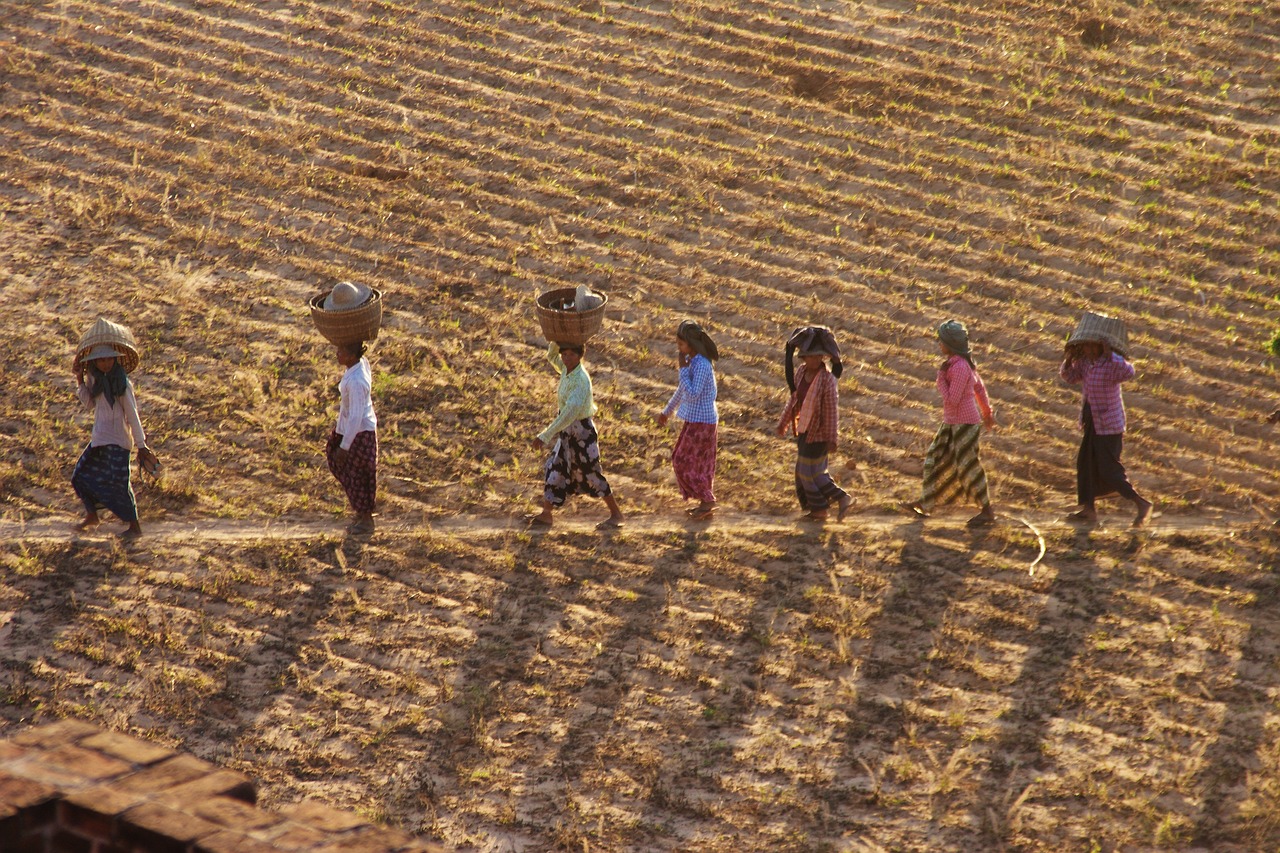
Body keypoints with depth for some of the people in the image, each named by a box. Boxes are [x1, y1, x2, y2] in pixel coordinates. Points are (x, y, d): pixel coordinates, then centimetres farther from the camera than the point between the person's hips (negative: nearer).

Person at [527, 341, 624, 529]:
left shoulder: (581, 380, -26)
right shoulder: (567, 369, 0)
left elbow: (570, 413, -33)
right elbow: (552, 357, 22)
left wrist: (545, 436, -34)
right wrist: (555, 342, -2)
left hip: (581, 430, -9)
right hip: (567, 431, 9)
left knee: (590, 474, 0)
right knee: (554, 469, 9)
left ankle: (615, 514, 13)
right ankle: (546, 515, 16)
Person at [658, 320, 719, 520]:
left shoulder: (701, 365, -23)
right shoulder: (691, 360, 6)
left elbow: (692, 394, -29)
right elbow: (682, 389, 20)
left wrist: (682, 369, -24)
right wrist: (667, 411, 29)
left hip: (701, 422, -9)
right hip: (695, 419, 9)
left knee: (684, 462, -2)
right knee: (698, 462, 16)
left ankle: (707, 502, 6)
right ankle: (706, 503, 24)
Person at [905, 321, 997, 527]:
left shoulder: (959, 367, -23)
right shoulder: (960, 362, 8)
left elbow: (951, 400, -24)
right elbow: (979, 387, 18)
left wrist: (941, 379, -14)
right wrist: (987, 412, 27)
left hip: (964, 423, -10)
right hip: (951, 423, 10)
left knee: (967, 466, -3)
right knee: (935, 458, 13)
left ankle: (987, 511, 7)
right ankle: (925, 504, 20)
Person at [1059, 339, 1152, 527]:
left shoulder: (1111, 365, -22)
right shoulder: (1086, 362, 2)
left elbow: (1128, 372, -41)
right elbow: (1069, 376, 13)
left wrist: (1110, 354, -41)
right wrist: (1069, 358, -4)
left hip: (1108, 427, -9)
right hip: (1093, 424, 9)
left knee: (1109, 470, -6)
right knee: (1085, 464, 14)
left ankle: (1142, 504, 3)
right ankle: (1089, 509, 25)